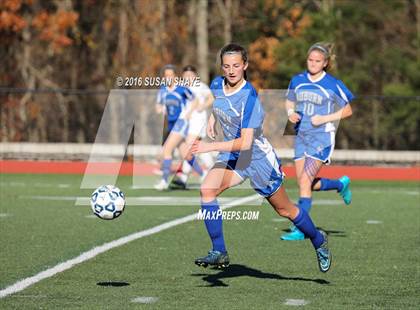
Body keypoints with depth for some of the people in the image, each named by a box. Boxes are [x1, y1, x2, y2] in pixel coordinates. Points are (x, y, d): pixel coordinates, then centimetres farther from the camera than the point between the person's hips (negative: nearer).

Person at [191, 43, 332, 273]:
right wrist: (212, 118, 7)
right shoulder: (217, 85, -7)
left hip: (258, 158, -6)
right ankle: (219, 253, -16)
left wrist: (210, 147, -40)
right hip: (231, 156, 6)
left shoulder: (249, 97, -29)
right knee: (207, 189, -21)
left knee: (285, 210, 11)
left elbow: (245, 142, -35)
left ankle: (318, 240, 39)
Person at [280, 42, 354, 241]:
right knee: (307, 184, 9)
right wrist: (291, 113, -3)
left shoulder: (333, 85, -7)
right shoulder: (297, 81, 5)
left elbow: (347, 110, 0)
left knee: (305, 181, -16)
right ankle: (341, 184, 38)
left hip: (322, 137, -6)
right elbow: (289, 102, 20)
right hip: (301, 136, 6)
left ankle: (300, 229, -12)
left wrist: (324, 118, -13)